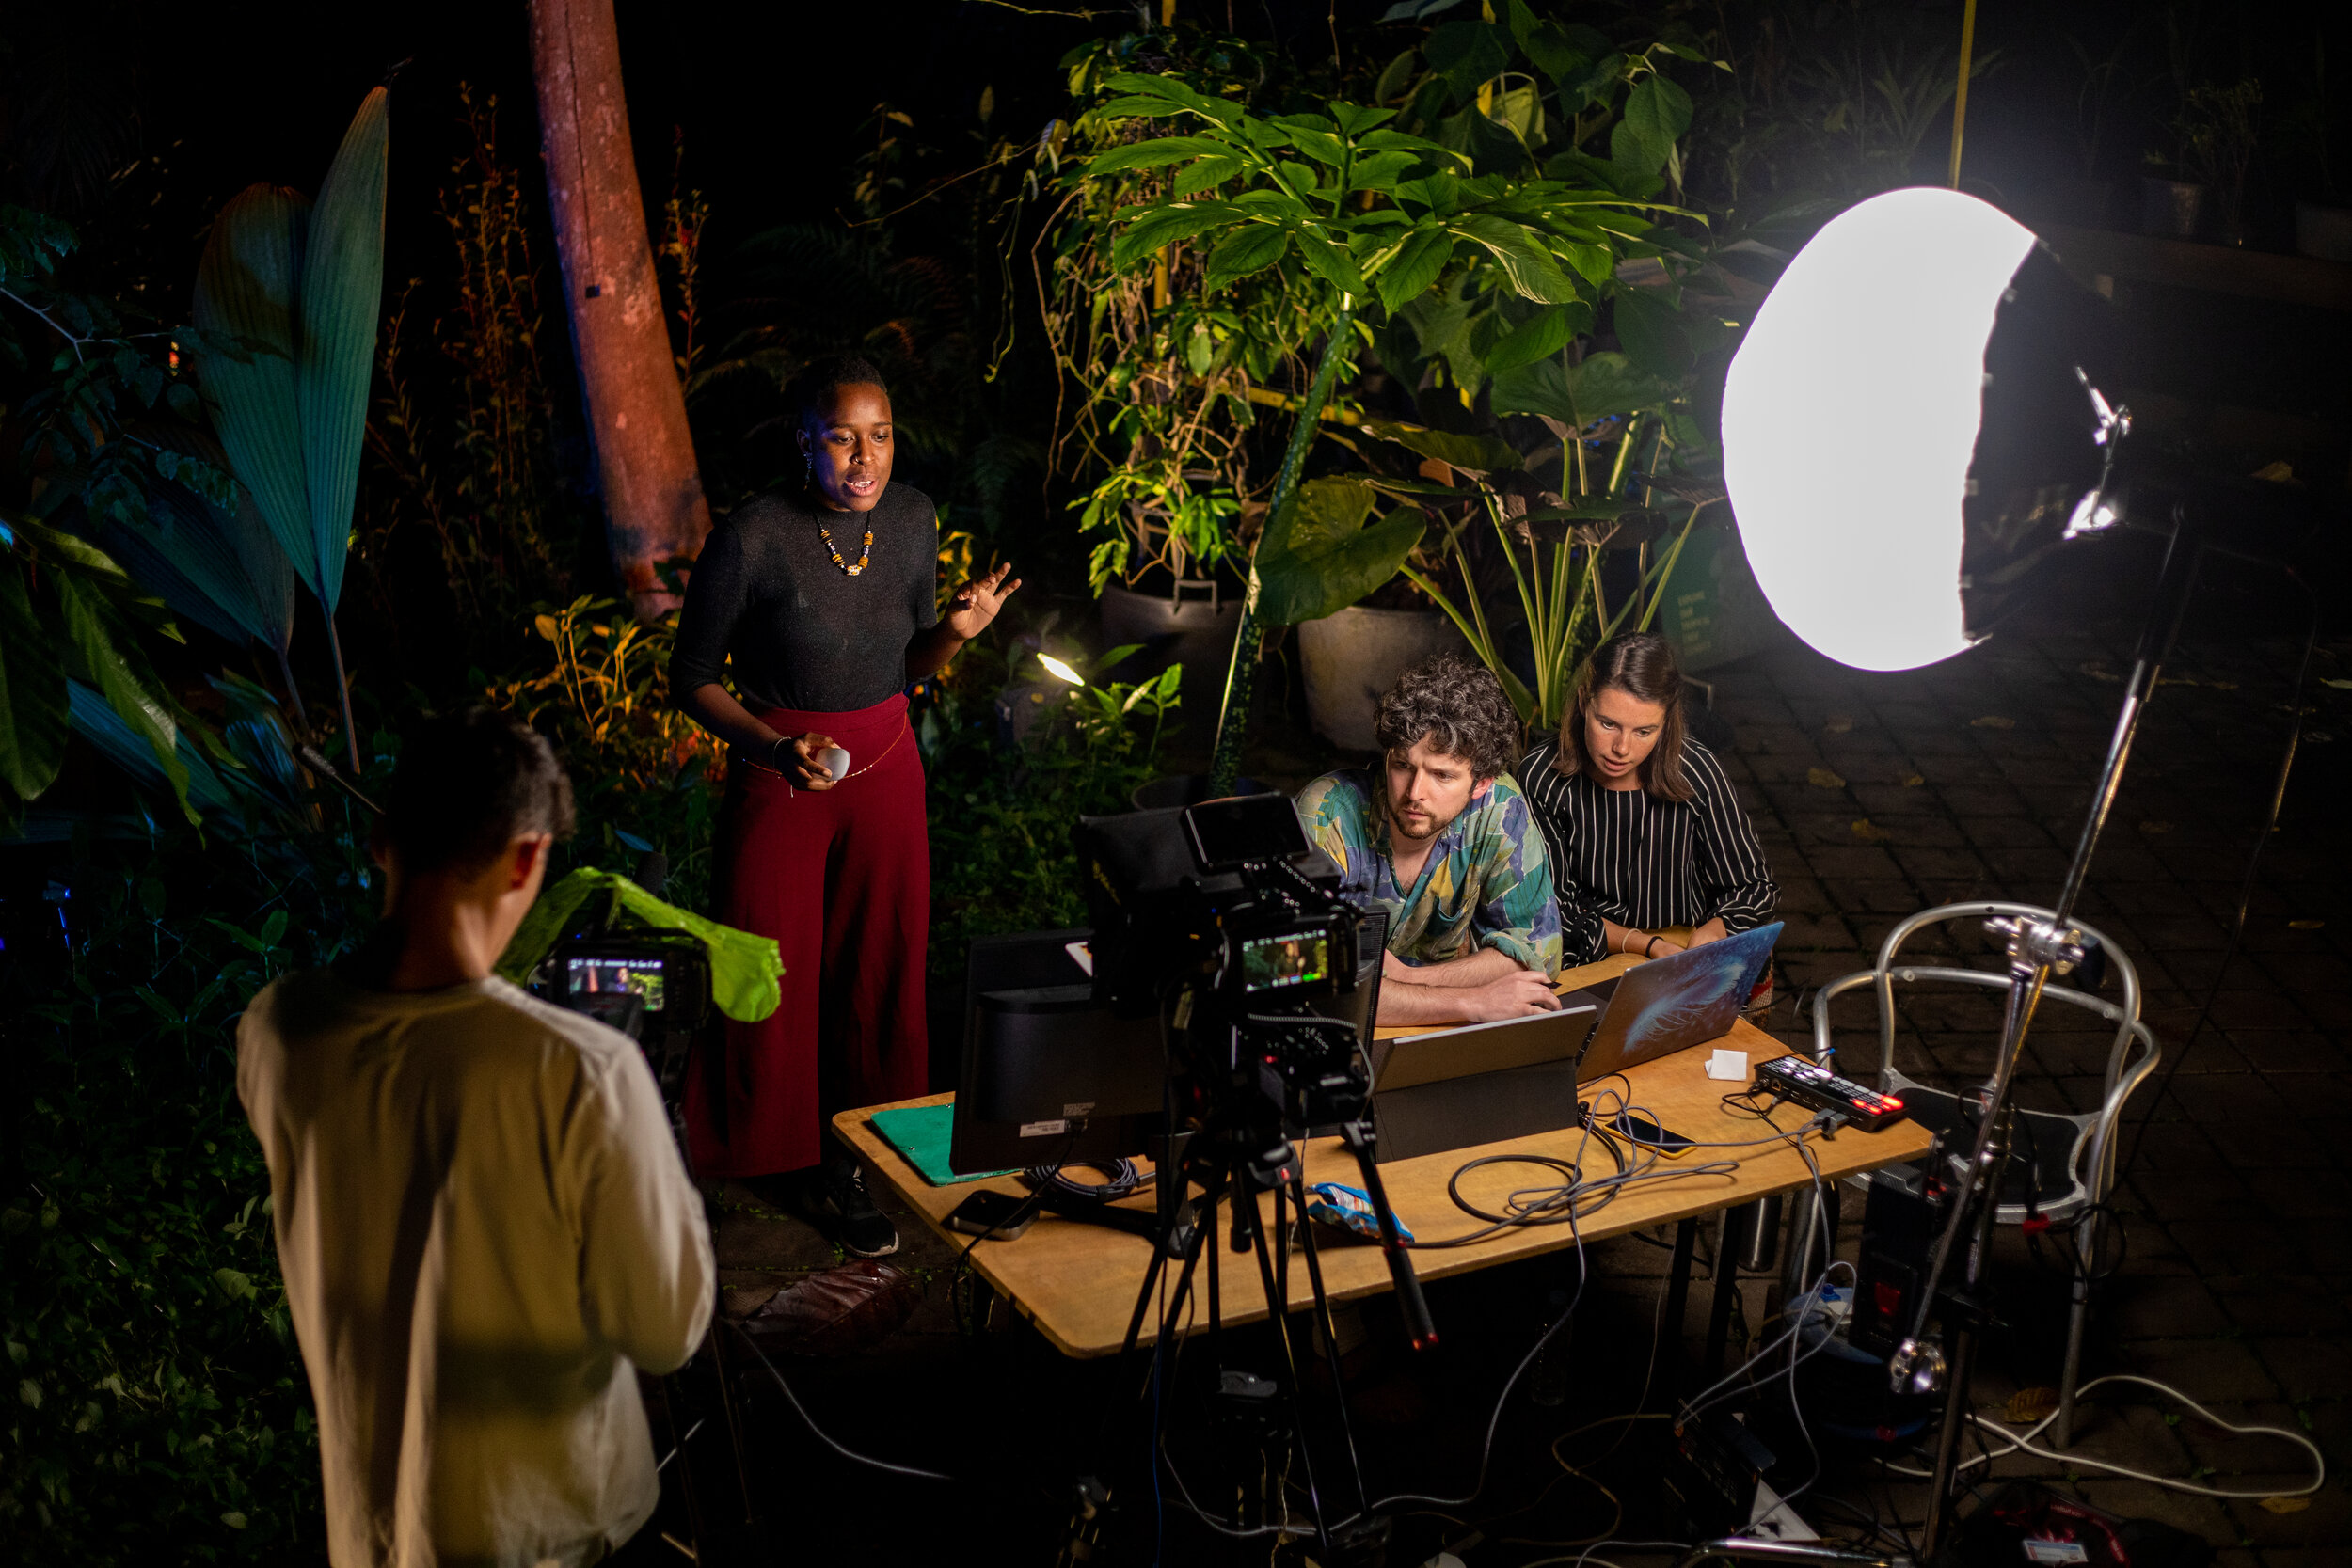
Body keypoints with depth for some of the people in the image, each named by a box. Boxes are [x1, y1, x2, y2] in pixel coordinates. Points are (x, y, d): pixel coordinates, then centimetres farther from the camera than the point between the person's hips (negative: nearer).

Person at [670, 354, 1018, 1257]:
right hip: (778, 780, -4)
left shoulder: (914, 520, -4)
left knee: (882, 966, 12)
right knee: (778, 977, 6)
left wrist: (955, 632, -14)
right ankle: (791, 1158, 27)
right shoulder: (753, 538, -20)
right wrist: (776, 745, -25)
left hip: (885, 769, 4)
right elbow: (693, 680, -10)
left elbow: (910, 668, 7)